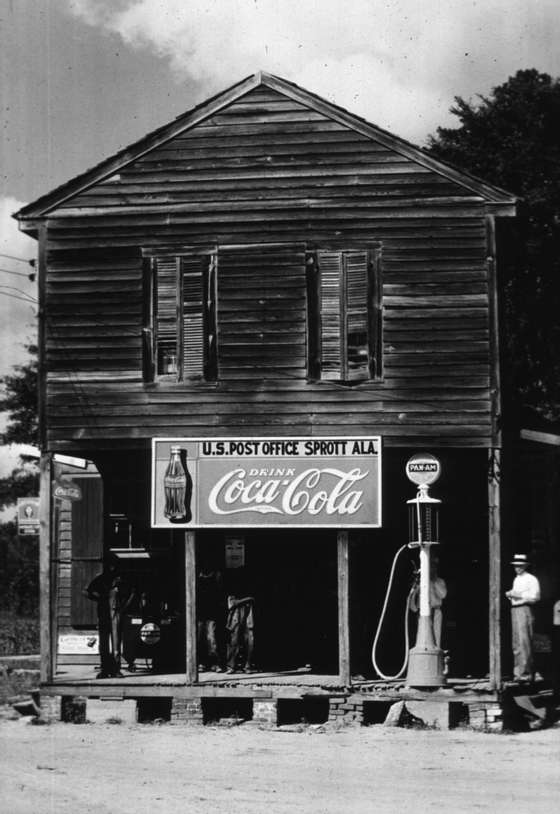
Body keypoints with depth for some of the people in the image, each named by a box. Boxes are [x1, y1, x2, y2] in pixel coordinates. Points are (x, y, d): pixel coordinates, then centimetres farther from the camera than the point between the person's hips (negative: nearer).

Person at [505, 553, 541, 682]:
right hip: (515, 609, 9)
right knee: (516, 643, 8)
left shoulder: (531, 579, -5)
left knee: (524, 642, -12)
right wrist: (510, 594, 8)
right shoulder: (516, 580, 20)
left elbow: (535, 597, -13)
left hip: (525, 610, -9)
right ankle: (518, 672, 13)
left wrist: (518, 595, -16)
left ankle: (526, 673, -12)